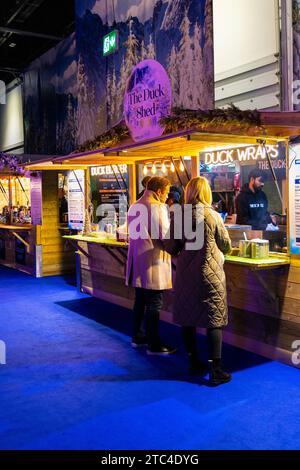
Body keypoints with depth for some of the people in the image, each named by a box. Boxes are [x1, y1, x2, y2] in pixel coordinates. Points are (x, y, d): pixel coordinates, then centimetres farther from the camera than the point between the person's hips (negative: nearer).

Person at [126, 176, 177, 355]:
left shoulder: (134, 207, 11)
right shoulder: (158, 208, -14)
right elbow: (165, 237, -17)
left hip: (137, 262, 9)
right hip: (153, 264, -8)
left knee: (140, 301, 18)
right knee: (154, 305, -1)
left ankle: (138, 337, 28)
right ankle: (154, 345, 6)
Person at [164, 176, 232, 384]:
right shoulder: (212, 216, -11)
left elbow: (170, 247, 0)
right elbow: (226, 246, -2)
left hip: (185, 274, 3)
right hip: (210, 274, -3)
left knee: (188, 318, 14)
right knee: (214, 320, 3)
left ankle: (194, 362, 25)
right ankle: (216, 370, 4)